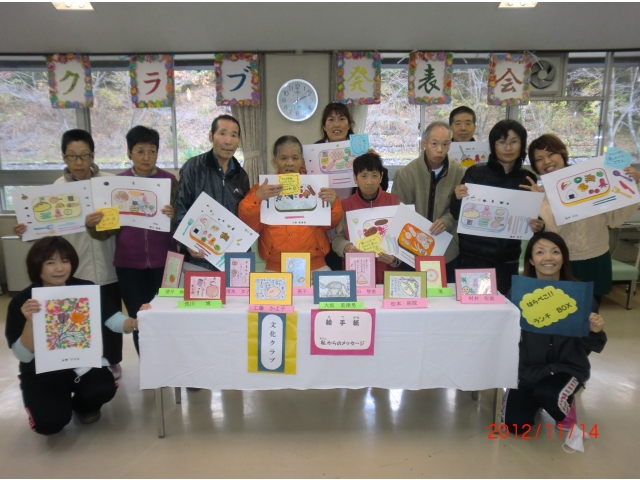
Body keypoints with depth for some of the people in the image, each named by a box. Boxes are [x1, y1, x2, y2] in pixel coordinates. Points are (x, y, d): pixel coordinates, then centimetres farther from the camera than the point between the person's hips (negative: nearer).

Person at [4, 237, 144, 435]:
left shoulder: (87, 289, -11)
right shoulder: (21, 302, -16)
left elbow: (112, 319, -17)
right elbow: (24, 356, -19)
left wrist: (135, 322, -40)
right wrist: (30, 322, -36)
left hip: (83, 363, 2)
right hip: (42, 374, -1)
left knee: (104, 390, -26)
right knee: (51, 422, -22)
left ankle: (83, 406, 13)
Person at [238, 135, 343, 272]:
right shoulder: (261, 190, 6)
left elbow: (329, 224, 7)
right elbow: (249, 226, -1)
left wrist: (333, 204, -12)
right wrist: (256, 199, -17)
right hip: (275, 268, -1)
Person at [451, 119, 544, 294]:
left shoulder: (528, 179, 6)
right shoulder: (476, 173, -5)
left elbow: (533, 216, 11)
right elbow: (459, 216, -6)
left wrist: (539, 225, -10)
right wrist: (457, 198, -26)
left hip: (509, 259, 3)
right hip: (475, 256, -3)